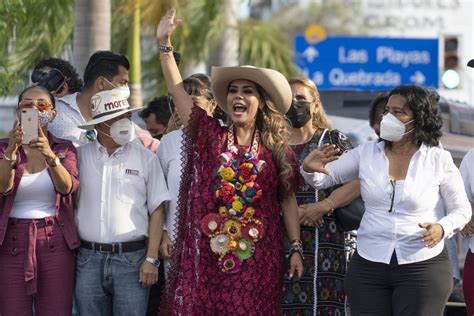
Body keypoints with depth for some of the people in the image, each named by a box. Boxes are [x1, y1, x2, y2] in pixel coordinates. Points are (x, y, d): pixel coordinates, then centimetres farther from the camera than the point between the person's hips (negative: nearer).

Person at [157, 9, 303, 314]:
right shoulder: (208, 136, 5)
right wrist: (165, 43, -6)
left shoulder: (277, 149, 6)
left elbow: (288, 201, 9)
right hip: (205, 255, 0)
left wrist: (296, 248, 4)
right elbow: (177, 90, 0)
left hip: (256, 258, 0)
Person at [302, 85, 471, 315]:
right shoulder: (367, 154, 4)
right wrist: (309, 169, -14)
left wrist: (442, 228, -16)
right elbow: (323, 178, 10)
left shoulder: (439, 160, -2)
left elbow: (461, 210, 5)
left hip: (422, 266, -2)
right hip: (368, 267, 3)